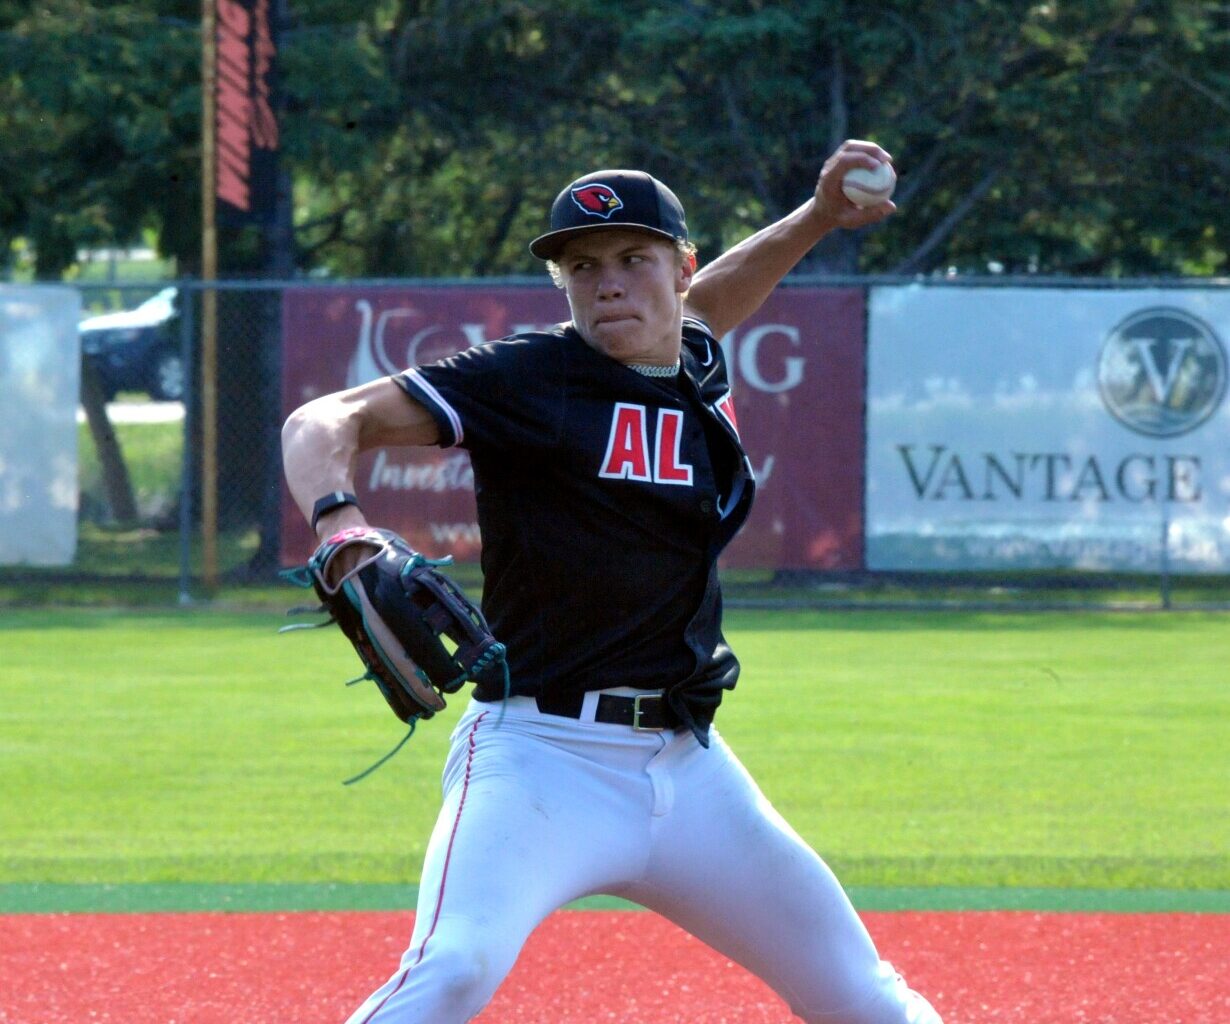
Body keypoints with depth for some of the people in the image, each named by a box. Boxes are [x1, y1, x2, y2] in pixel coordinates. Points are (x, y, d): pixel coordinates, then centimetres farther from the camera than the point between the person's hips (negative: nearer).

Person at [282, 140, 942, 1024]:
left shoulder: (700, 367, 9)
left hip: (689, 765, 6)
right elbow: (323, 424, -16)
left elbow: (705, 304, 35)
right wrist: (342, 531, -35)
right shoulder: (526, 377, -9)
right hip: (541, 758, -6)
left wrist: (815, 220, 23)